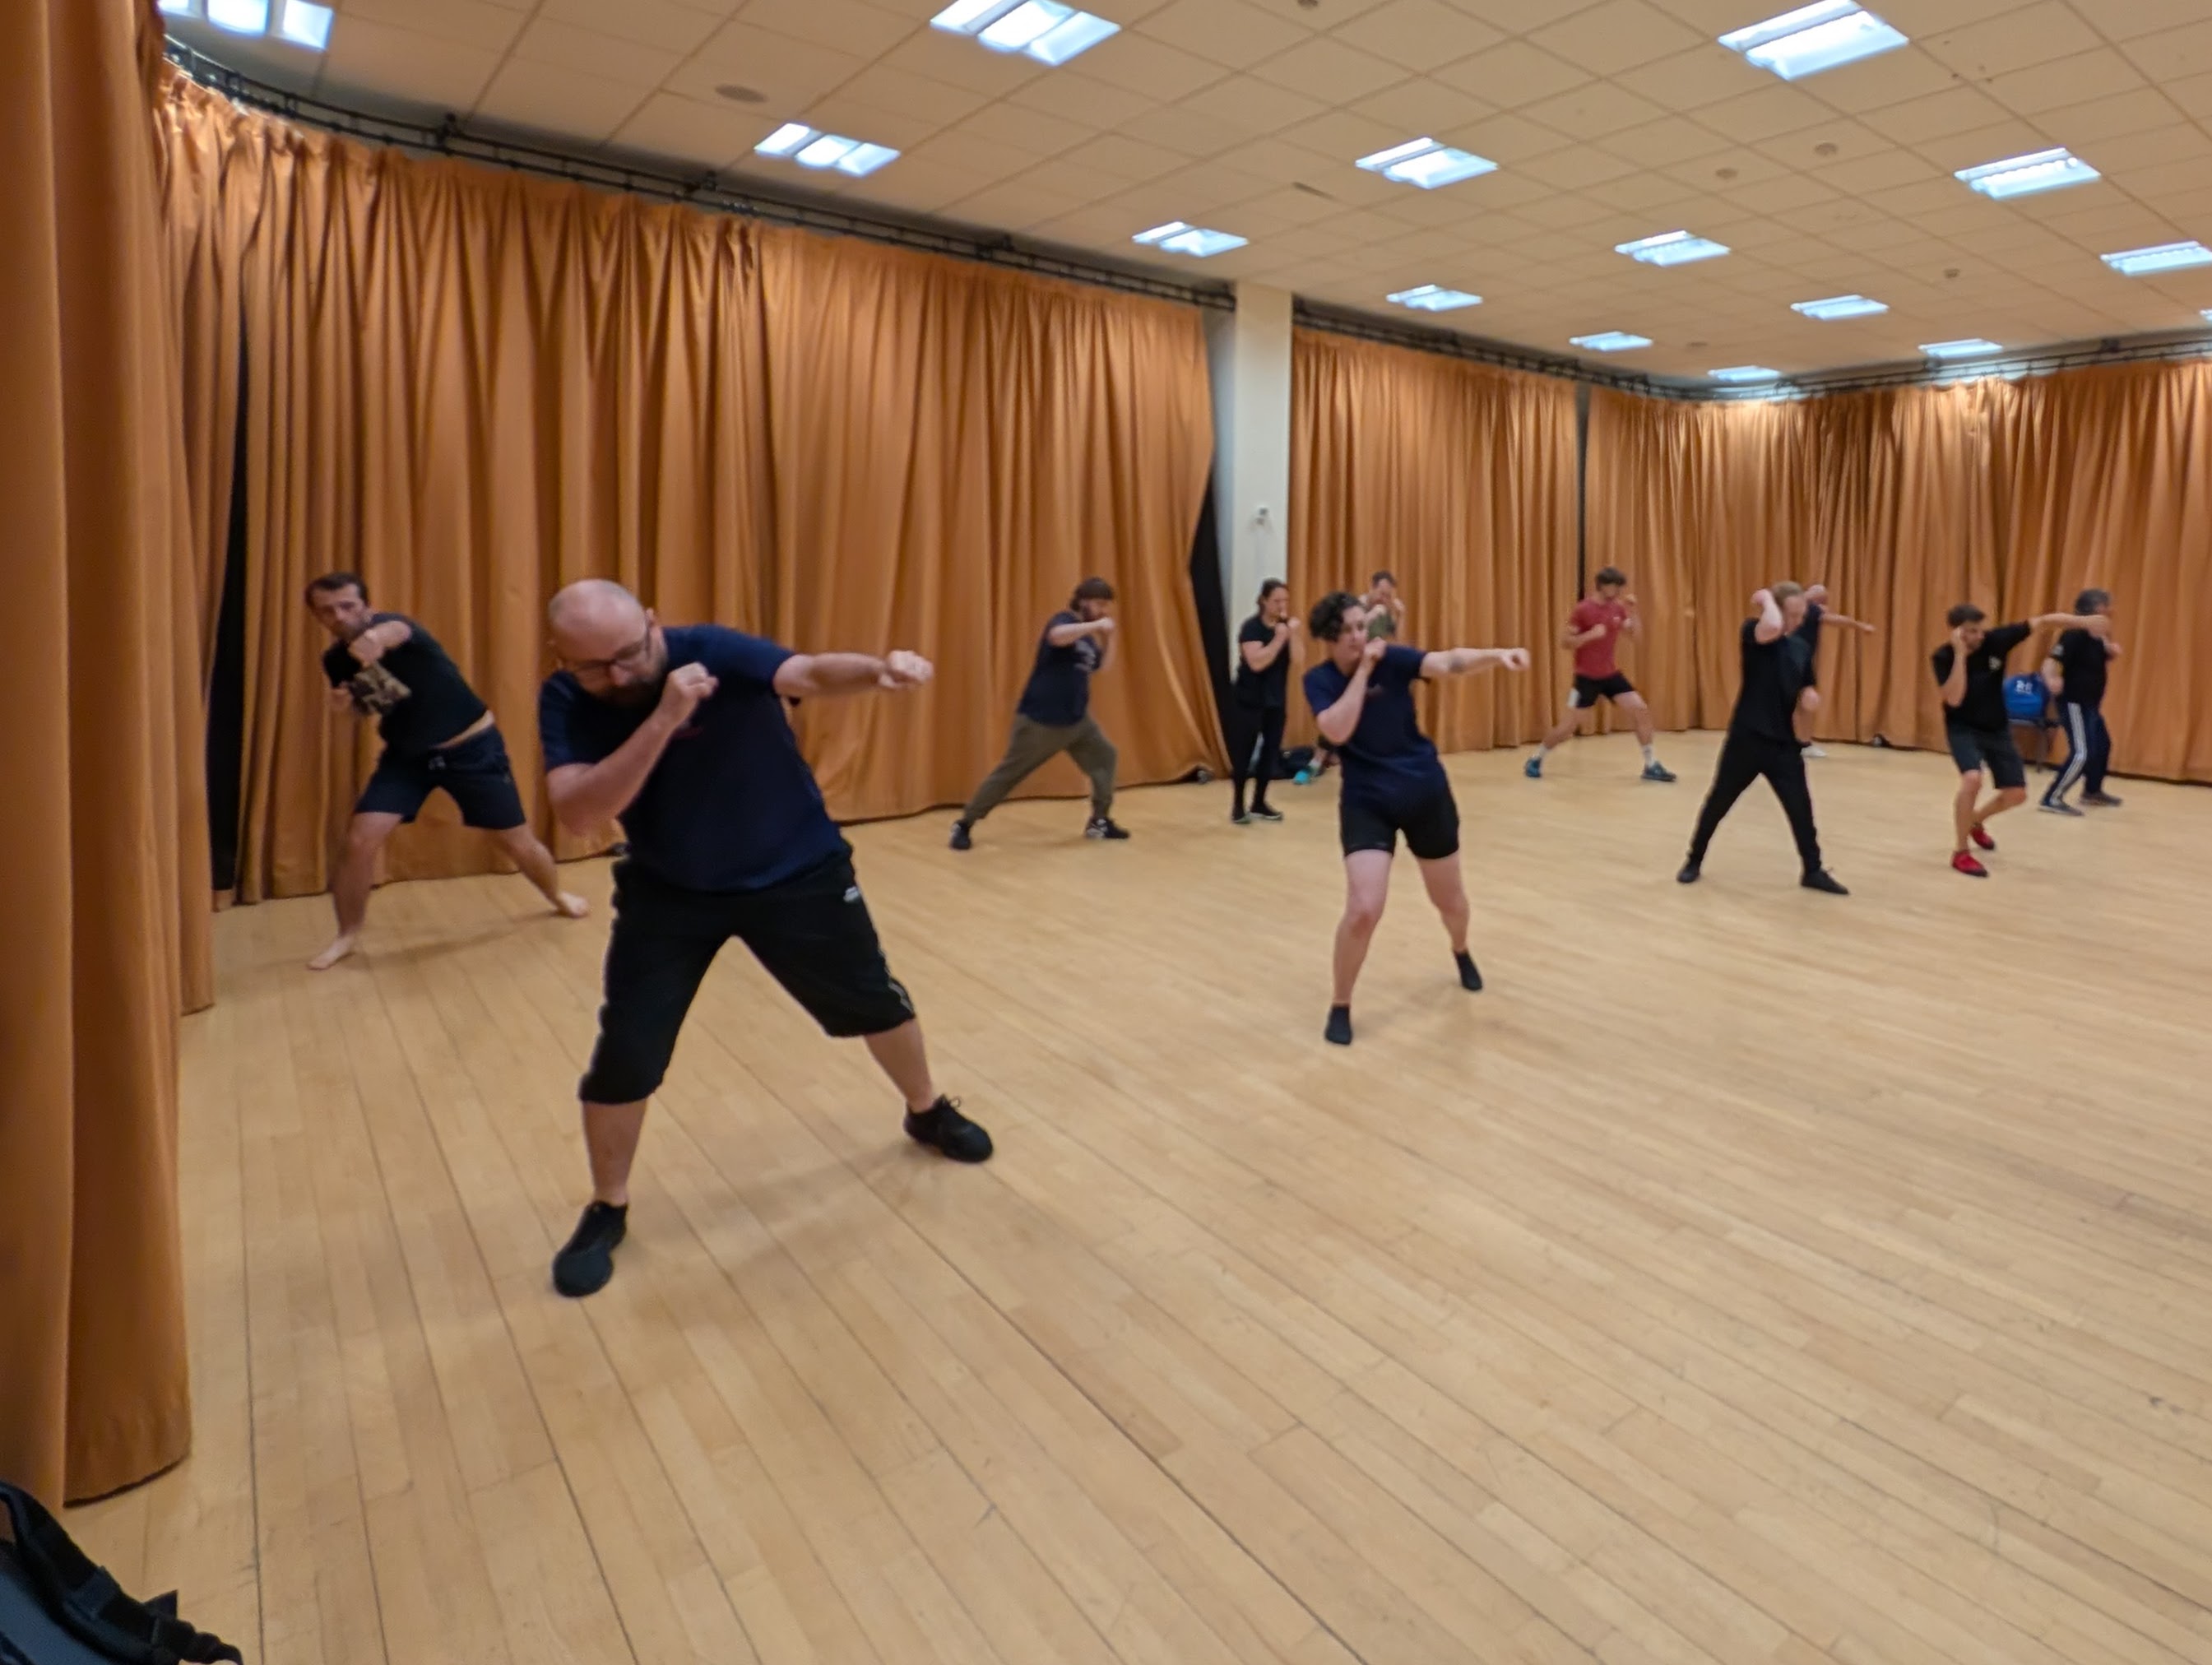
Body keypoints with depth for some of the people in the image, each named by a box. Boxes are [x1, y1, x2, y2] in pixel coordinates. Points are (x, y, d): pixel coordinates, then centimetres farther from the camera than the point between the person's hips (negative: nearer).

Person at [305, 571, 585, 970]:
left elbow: (394, 632, -52)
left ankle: (558, 896, 36)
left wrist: (375, 638, -77)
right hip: (407, 755, 5)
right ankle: (348, 936, 10)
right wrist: (346, 705, -12)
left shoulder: (388, 624, -24)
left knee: (518, 843, 5)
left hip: (473, 747, -4)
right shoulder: (335, 660, -4)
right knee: (359, 840, -11)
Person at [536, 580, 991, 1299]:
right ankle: (607, 1212, 22)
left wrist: (878, 668, -66)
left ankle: (929, 1112, 42)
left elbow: (811, 674, -43)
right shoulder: (564, 701, -17)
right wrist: (664, 718, -42)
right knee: (625, 1055, -5)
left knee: (874, 1001, 13)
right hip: (667, 892, 1)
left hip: (797, 872, -1)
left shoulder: (711, 650, -24)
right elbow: (578, 814, -32)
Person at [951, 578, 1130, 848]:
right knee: (1010, 771, -4)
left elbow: (1102, 666, 22)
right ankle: (964, 825, 6)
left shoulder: (1087, 636, 11)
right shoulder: (1063, 621, -14)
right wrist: (1097, 625, -32)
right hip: (1040, 720, -9)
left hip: (1076, 719, 9)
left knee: (1104, 755, 9)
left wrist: (1109, 636, 9)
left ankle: (1100, 821, 19)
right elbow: (1057, 636, -39)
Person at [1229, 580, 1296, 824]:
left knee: (1270, 751, 4)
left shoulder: (1286, 625, 5)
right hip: (1248, 701, -5)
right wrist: (1279, 638, -24)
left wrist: (1293, 635, -19)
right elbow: (1257, 662, -25)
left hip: (1276, 701, 5)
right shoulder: (1252, 627, -12)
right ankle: (1238, 804, 9)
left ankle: (1259, 803, 15)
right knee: (1244, 752, -3)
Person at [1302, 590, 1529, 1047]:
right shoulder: (1319, 680, -8)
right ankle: (1340, 1006, 5)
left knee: (1449, 899, 19)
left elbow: (1448, 662, -26)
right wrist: (1363, 670, -24)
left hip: (1427, 792, 2)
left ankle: (1461, 952, 55)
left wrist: (1497, 655, -44)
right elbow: (1337, 732, -25)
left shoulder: (1391, 658, -9)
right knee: (1363, 909, -18)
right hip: (1367, 801, -1)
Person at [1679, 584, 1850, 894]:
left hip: (1783, 742, 5)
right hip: (1746, 738, -4)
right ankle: (1694, 861, 24)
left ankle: (1813, 871, 17)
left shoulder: (1802, 648, 10)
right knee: (1719, 802, 7)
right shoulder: (1753, 631, -8)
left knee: (1800, 807, 3)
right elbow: (1772, 628, -33)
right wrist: (1766, 598, -16)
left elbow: (1804, 689, 20)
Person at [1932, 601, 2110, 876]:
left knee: (2017, 794, 5)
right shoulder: (1944, 657, -20)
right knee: (1972, 779, -30)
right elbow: (1954, 699, -32)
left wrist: (2084, 621, -26)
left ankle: (1976, 821, 38)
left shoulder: (1996, 639, -15)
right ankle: (1961, 853, -15)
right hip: (1963, 728, -4)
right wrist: (1960, 654, -34)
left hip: (1997, 728, 4)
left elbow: (2043, 622, -12)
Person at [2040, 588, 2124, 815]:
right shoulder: (2074, 636, -21)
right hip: (2073, 703, -10)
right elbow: (2052, 661, -30)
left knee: (2102, 745, 23)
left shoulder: (2098, 638, 6)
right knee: (2082, 752, -17)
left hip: (2091, 704, 10)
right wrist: (2052, 678, -51)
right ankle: (2053, 799, -12)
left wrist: (2112, 651, 2)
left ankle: (2092, 791, 42)